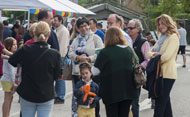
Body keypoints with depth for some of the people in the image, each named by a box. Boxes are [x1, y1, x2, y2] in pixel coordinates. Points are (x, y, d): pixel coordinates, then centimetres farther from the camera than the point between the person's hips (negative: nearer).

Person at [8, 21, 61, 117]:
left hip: (26, 94, 1)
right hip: (47, 96, -1)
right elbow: (56, 76, -2)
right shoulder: (54, 54, -14)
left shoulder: (25, 50, -13)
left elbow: (11, 61, 6)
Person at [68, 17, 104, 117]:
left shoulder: (96, 38, 0)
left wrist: (89, 59, -15)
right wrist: (78, 57, -11)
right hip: (76, 71, 5)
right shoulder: (76, 39, 17)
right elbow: (70, 53, 7)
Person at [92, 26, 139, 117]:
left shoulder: (105, 52, -13)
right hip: (128, 89, 4)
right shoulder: (129, 50, 0)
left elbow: (95, 72, -8)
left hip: (111, 91, -4)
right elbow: (134, 66, 15)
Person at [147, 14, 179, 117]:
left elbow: (166, 56, -20)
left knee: (160, 102, -9)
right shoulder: (162, 37, 18)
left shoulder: (173, 37, -10)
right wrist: (153, 54, -8)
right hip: (160, 73, 9)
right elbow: (150, 52, 15)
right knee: (165, 100, 15)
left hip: (167, 74, -9)